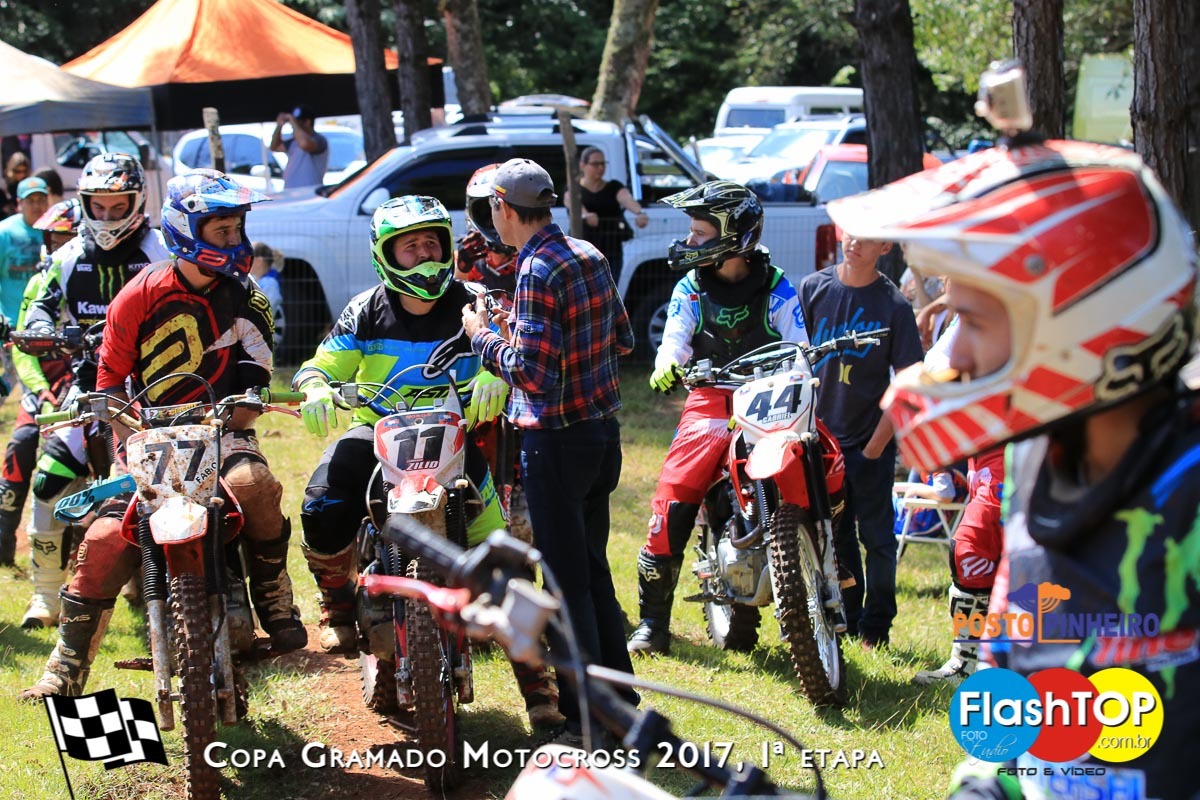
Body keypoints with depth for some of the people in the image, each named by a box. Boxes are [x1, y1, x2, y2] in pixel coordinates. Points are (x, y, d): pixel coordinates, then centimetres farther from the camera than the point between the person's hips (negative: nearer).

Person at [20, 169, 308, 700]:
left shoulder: (245, 300, 5)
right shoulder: (142, 296, 0)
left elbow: (254, 379, 1)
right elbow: (111, 377, 6)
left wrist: (231, 420, -19)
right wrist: (128, 441, -5)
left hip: (221, 431, 0)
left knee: (252, 484, -34)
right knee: (106, 540, -16)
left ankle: (277, 607, -13)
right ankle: (67, 667, -6)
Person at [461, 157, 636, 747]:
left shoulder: (537, 271, -18)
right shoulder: (590, 256, 7)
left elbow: (532, 373, -24)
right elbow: (622, 339, 17)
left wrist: (484, 336, -8)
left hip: (556, 439, -8)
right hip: (603, 429, 8)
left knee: (567, 579, -1)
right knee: (592, 567, 19)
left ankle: (585, 717, 3)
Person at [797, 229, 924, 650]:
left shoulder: (894, 305, -7)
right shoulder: (812, 288, 2)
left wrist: (876, 445, -11)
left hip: (871, 443, -3)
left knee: (877, 537, 0)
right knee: (835, 536, 11)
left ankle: (875, 628, 11)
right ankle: (845, 620, 23)